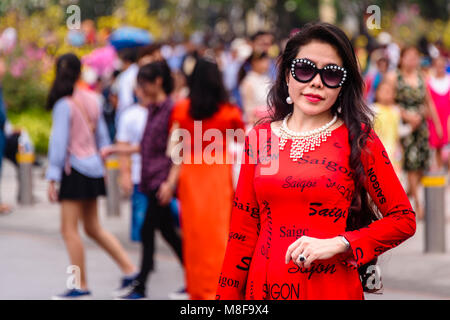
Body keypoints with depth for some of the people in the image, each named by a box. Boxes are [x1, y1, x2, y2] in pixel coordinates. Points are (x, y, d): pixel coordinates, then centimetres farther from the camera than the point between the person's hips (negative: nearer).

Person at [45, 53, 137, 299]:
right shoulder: (92, 99, 6)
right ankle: (129, 269, 14)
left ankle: (81, 287, 3)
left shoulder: (63, 104, -14)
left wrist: (52, 177, -12)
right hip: (93, 167, 8)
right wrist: (102, 160, 24)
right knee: (93, 227, 17)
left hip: (74, 168, -8)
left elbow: (59, 141, -15)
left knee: (69, 230, 0)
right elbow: (102, 134, 13)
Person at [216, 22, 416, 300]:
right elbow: (244, 229, 7)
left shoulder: (358, 140, -3)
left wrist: (337, 244, -16)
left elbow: (404, 220, -4)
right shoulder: (260, 138, 5)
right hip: (264, 286, 3)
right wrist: (227, 295, 2)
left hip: (333, 288, -3)